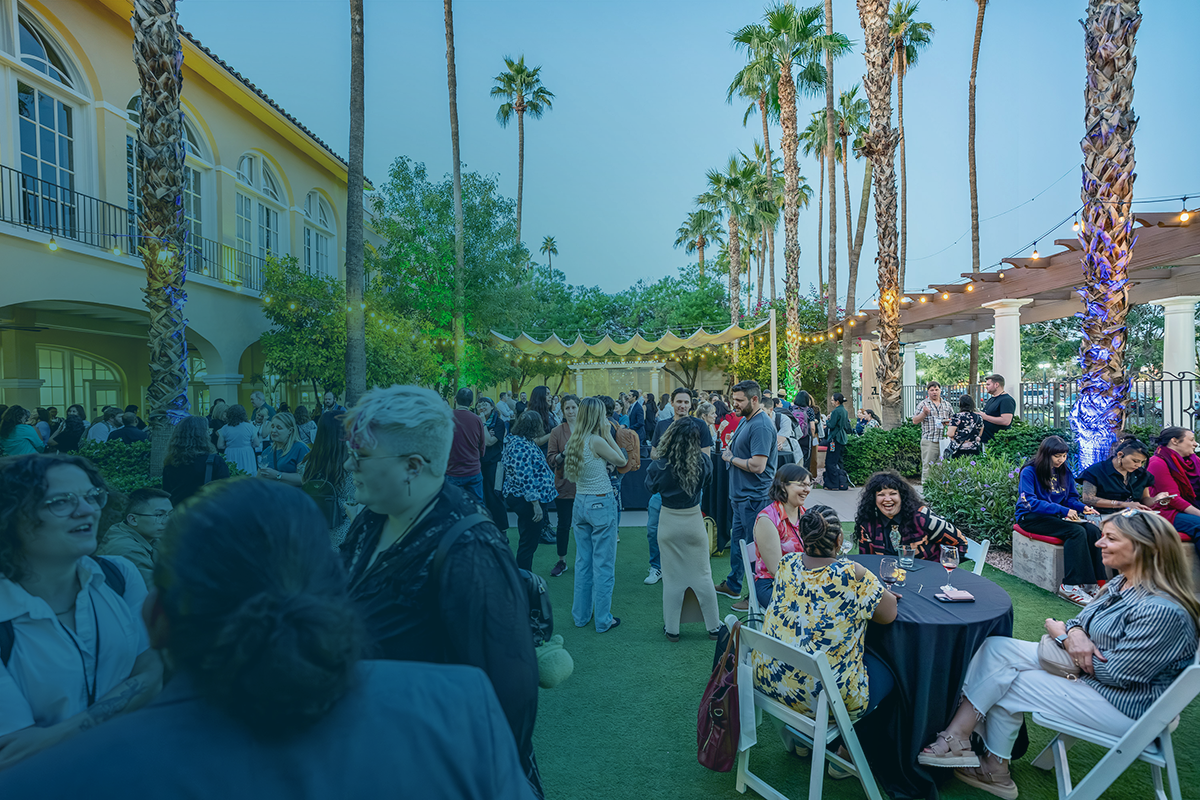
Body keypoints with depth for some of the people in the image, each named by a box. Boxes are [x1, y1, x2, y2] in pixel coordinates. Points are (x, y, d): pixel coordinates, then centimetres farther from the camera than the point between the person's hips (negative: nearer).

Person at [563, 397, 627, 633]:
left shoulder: (574, 440, 3)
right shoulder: (596, 441, -18)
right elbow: (621, 460, -6)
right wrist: (608, 435, -4)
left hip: (580, 503, 7)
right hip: (601, 503, -7)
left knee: (583, 561, 17)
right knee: (603, 564, 4)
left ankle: (581, 615, 28)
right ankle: (603, 620, 14)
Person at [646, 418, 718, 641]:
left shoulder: (660, 466, -20)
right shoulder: (703, 461, -15)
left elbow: (651, 486, 0)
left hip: (669, 524, -1)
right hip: (694, 521, 1)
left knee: (672, 578, 12)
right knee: (702, 575, 14)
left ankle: (672, 629, 23)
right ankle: (713, 626, 26)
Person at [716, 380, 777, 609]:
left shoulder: (761, 426, -21)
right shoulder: (745, 420, 11)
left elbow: (758, 465, -27)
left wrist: (731, 459, -14)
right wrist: (729, 451, 4)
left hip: (754, 497, -10)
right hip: (741, 495, 11)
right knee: (737, 539, 21)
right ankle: (732, 585, 37)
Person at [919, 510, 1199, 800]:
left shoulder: (1162, 611, -26)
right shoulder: (1123, 584, 3)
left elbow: (1117, 673, -24)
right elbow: (1086, 618, 12)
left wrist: (1062, 635, -9)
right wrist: (1074, 631, -14)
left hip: (1124, 706, -9)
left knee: (1007, 687, -11)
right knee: (996, 647, -10)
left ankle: (995, 769, 12)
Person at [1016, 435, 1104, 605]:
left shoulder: (1065, 471, 11)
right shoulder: (1029, 471, -11)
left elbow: (1071, 497, 18)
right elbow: (1029, 502, -19)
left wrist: (1082, 507, -5)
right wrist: (1062, 510, -25)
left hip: (1058, 516, 7)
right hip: (1032, 518, -7)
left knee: (1093, 530, -21)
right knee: (1077, 531, -29)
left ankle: (1091, 583, -18)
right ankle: (1070, 585, -27)